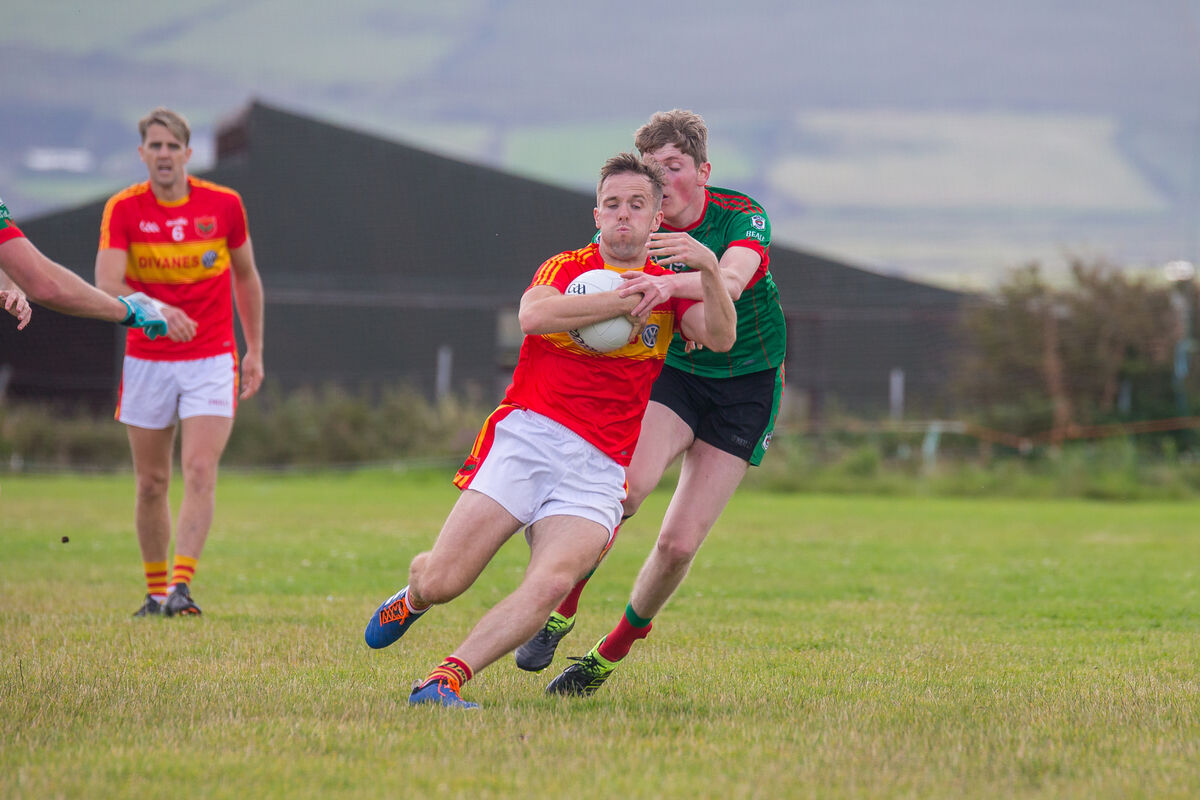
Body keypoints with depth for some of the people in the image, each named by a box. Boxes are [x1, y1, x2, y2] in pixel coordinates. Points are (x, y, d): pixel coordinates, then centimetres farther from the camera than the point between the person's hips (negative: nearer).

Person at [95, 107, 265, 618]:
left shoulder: (224, 205, -3)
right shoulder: (124, 209, -7)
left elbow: (246, 278, 12)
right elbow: (106, 283, -20)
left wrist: (255, 350, 13)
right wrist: (156, 311, -37)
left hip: (211, 359, 0)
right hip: (147, 360, 0)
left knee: (200, 473, -15)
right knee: (151, 483, 6)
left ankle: (181, 585, -20)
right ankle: (155, 591, 18)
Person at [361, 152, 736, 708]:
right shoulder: (566, 268, 10)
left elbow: (720, 338, -6)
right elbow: (534, 315, -14)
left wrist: (709, 271, -23)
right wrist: (625, 301, -15)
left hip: (598, 468, 1)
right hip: (526, 437, -1)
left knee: (551, 584, -27)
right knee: (441, 580, -8)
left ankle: (444, 681, -25)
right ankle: (411, 597, 29)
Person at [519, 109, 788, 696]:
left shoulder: (741, 215, -16)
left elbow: (732, 282, -37)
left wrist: (674, 283, -57)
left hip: (745, 388, -1)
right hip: (671, 373, 1)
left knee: (679, 543, -9)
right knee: (628, 482, -30)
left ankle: (612, 652, 14)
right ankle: (560, 609, -12)